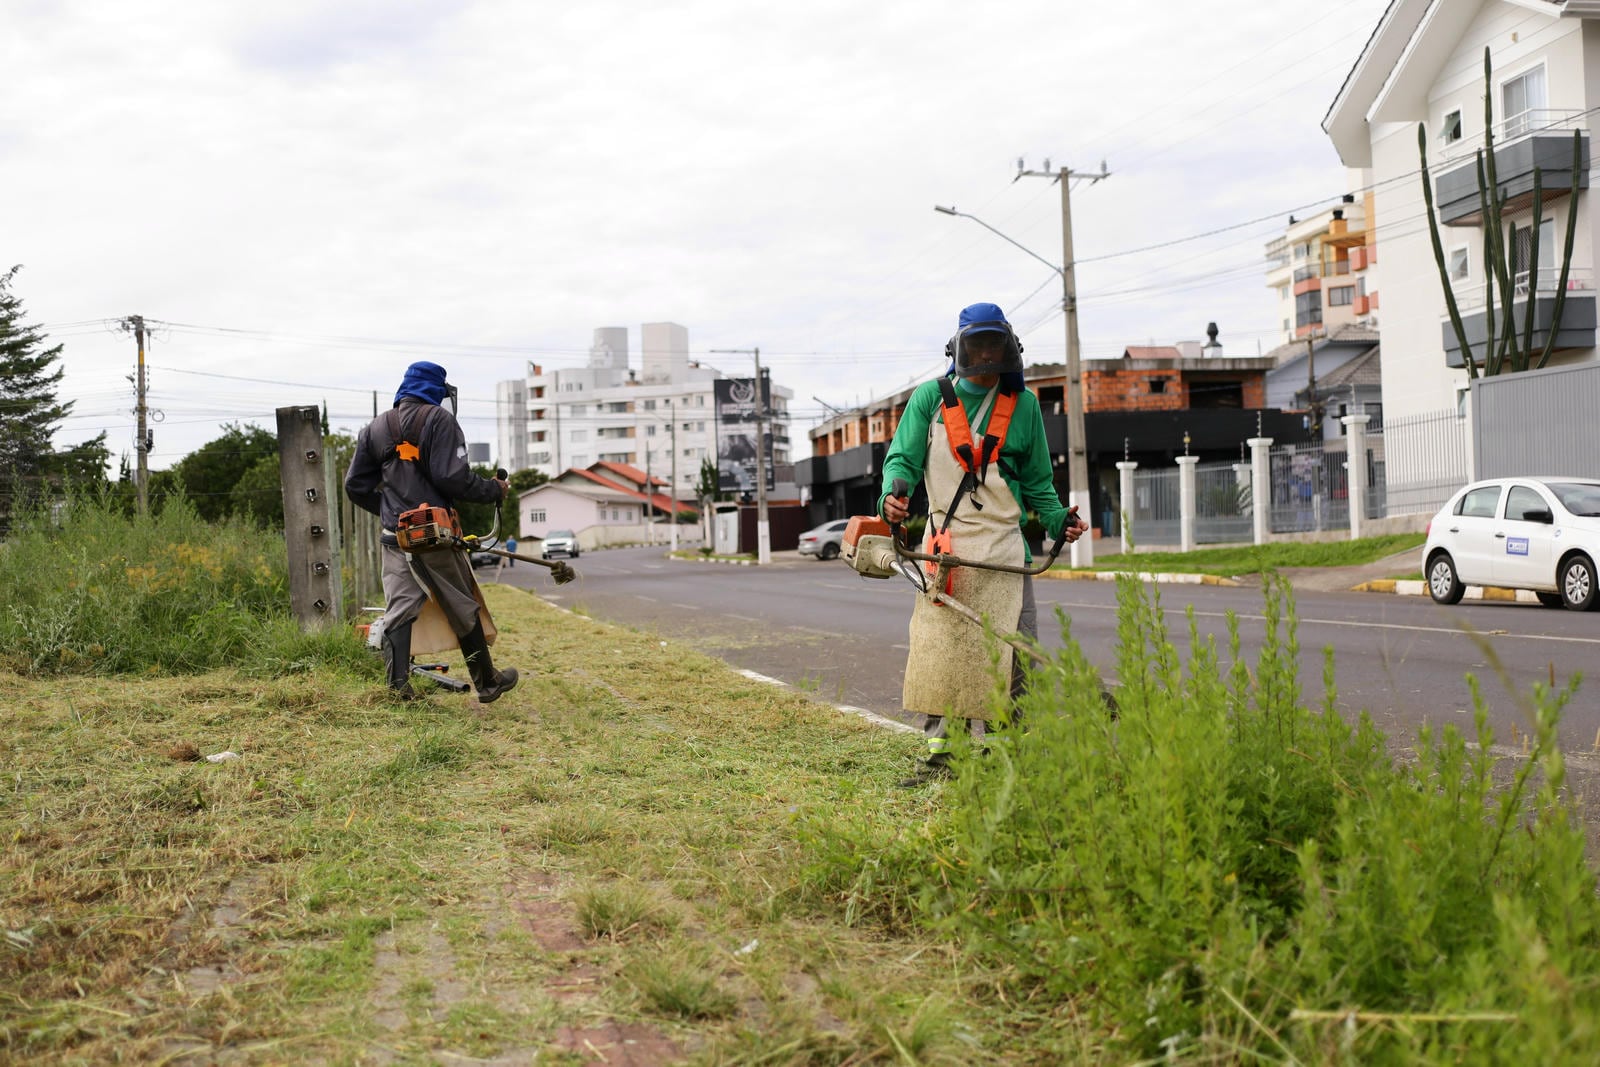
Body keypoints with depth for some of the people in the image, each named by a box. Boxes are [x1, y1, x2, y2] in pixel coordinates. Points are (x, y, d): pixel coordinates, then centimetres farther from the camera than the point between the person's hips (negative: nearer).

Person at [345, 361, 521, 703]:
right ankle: (487, 682, 17)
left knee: (399, 607, 4)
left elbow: (355, 486, 14)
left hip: (395, 535, 5)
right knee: (463, 610, 6)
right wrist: (493, 489, -2)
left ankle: (399, 683, -7)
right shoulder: (438, 420, -7)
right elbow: (453, 478, -17)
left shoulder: (375, 428, 13)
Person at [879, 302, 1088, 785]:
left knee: (1012, 652, -2)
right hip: (945, 541, 0)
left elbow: (1037, 481, 14)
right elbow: (903, 458, -2)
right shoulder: (930, 397, 4)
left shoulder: (1023, 405, 8)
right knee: (935, 648, -1)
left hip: (1002, 544, 1)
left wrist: (1058, 520, -2)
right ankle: (939, 750, 9)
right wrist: (893, 495, -23)